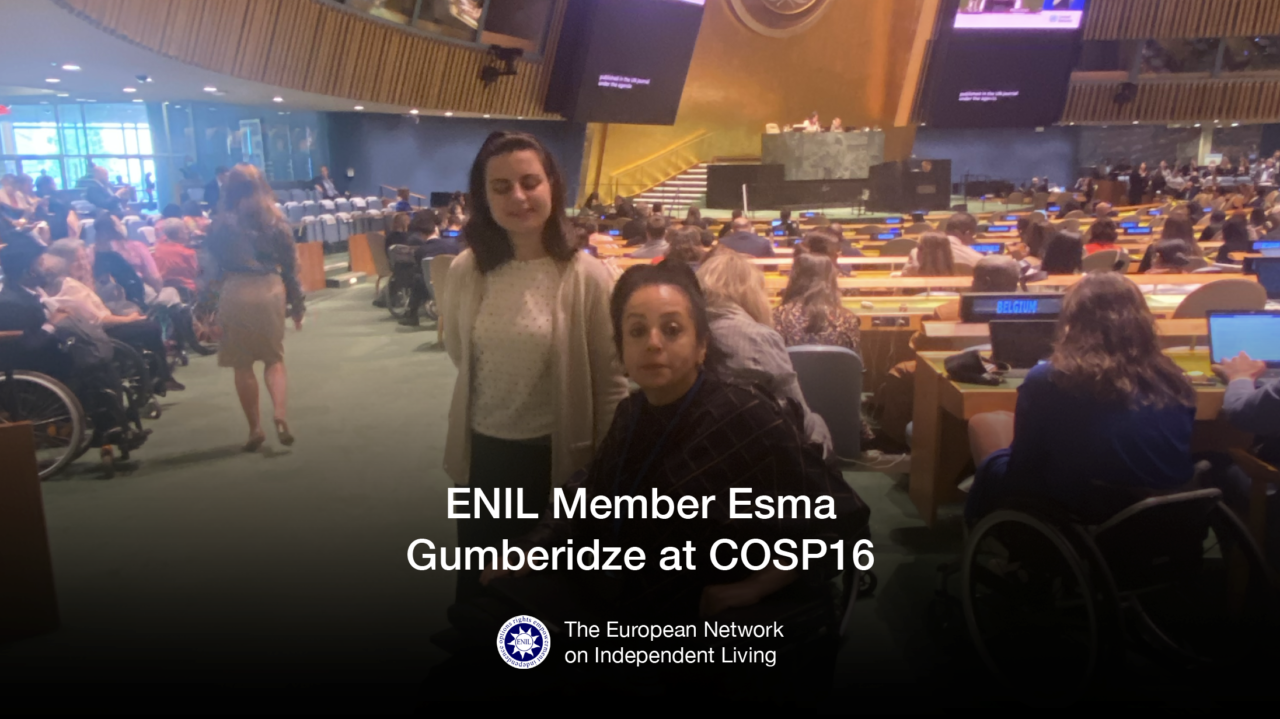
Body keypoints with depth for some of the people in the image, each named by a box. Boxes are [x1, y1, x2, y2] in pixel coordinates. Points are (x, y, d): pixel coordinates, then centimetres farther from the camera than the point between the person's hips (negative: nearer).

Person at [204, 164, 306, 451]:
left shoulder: (222, 224, 0)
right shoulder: (275, 221, 6)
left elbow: (213, 268, 2)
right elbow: (290, 267, 7)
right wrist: (297, 306, 13)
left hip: (237, 293, -2)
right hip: (271, 291, 2)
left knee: (242, 364, 9)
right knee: (274, 358, 13)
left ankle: (255, 428, 10)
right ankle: (280, 414, -9)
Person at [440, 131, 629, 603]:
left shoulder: (586, 276, -15)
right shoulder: (466, 271, -4)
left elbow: (611, 383, -11)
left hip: (557, 457, -3)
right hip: (483, 453, 4)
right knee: (477, 582, 20)